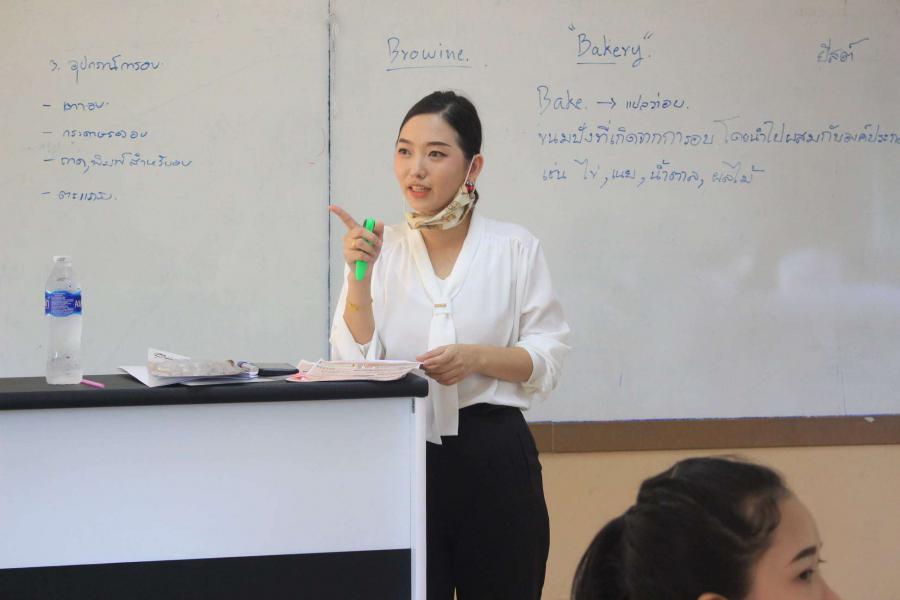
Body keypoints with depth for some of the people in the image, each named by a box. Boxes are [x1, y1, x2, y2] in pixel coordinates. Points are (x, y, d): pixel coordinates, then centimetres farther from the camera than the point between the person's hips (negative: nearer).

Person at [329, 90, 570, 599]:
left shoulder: (515, 248, 2)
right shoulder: (377, 249, 5)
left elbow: (548, 360, 0)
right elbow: (353, 364, -1)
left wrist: (477, 358, -16)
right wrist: (360, 275, -13)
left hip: (494, 456, -1)